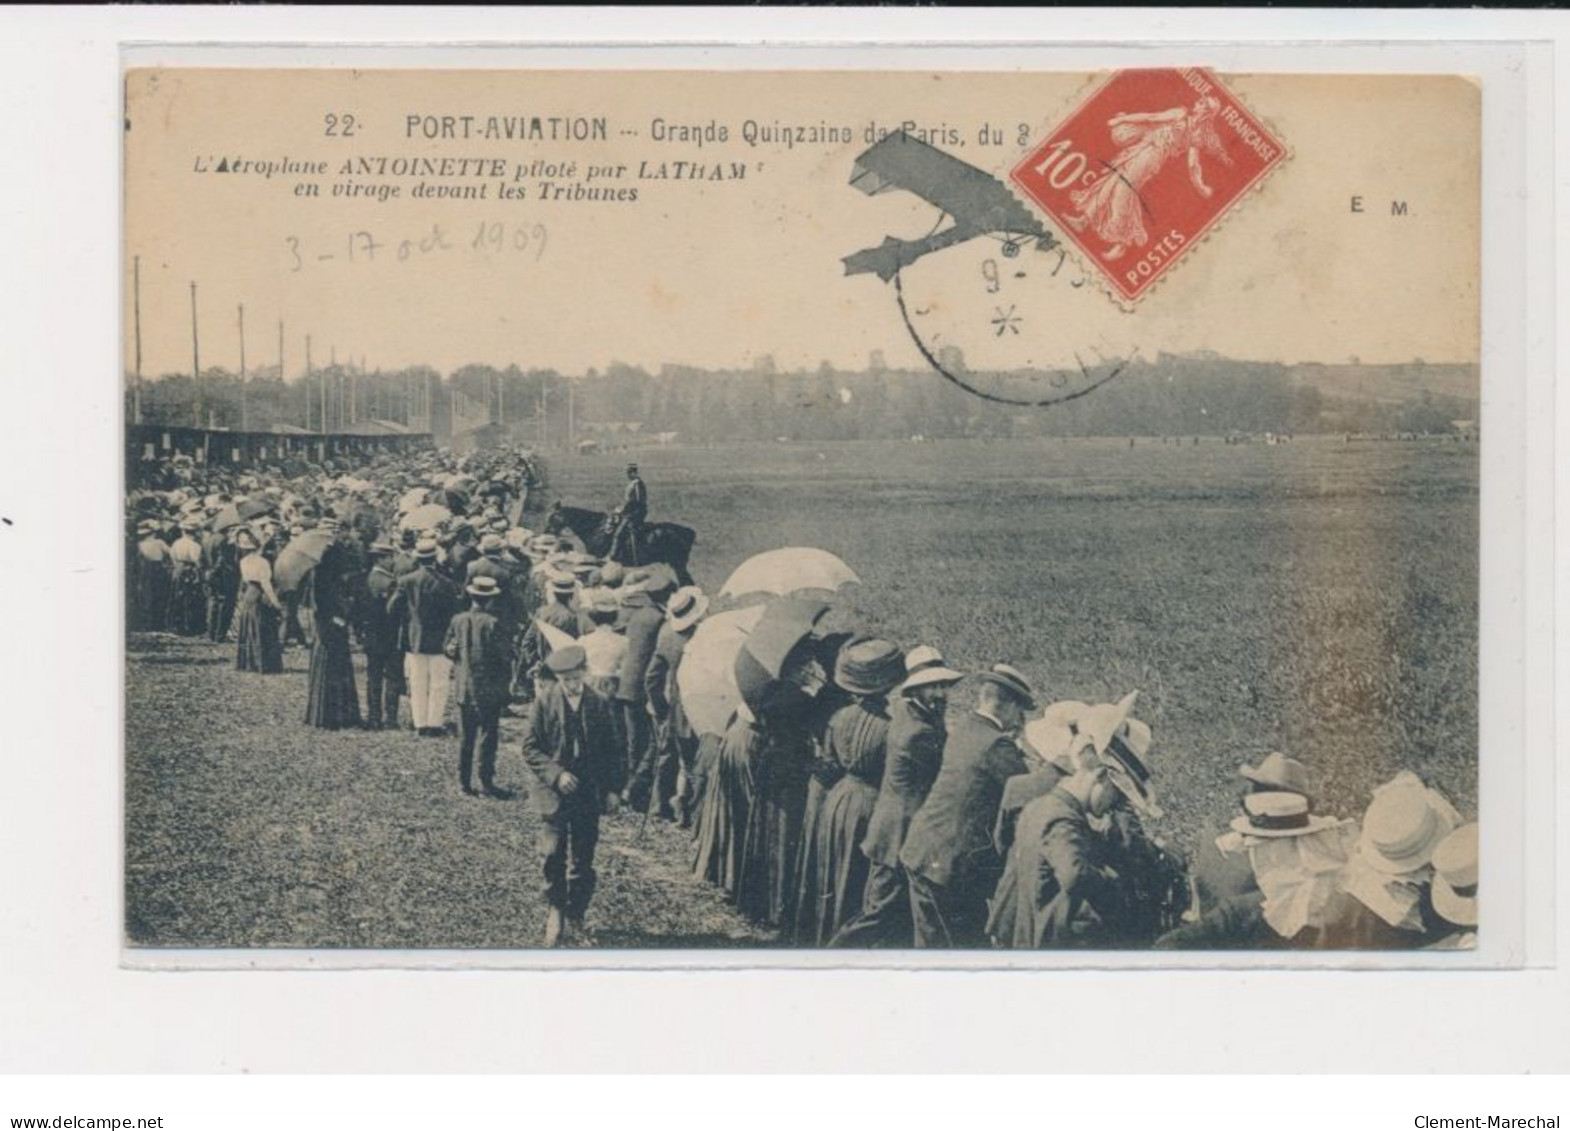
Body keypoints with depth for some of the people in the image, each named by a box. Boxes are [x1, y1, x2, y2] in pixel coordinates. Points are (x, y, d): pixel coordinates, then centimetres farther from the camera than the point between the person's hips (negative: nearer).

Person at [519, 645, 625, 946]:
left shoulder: (599, 705, 4)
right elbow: (530, 748, -3)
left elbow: (610, 750, 11)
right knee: (553, 853, -12)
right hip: (552, 792, -2)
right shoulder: (544, 702, -3)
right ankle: (555, 911, 9)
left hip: (589, 793, 2)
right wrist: (556, 774, -15)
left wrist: (612, 788, 5)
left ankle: (574, 919, 18)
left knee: (582, 861, 5)